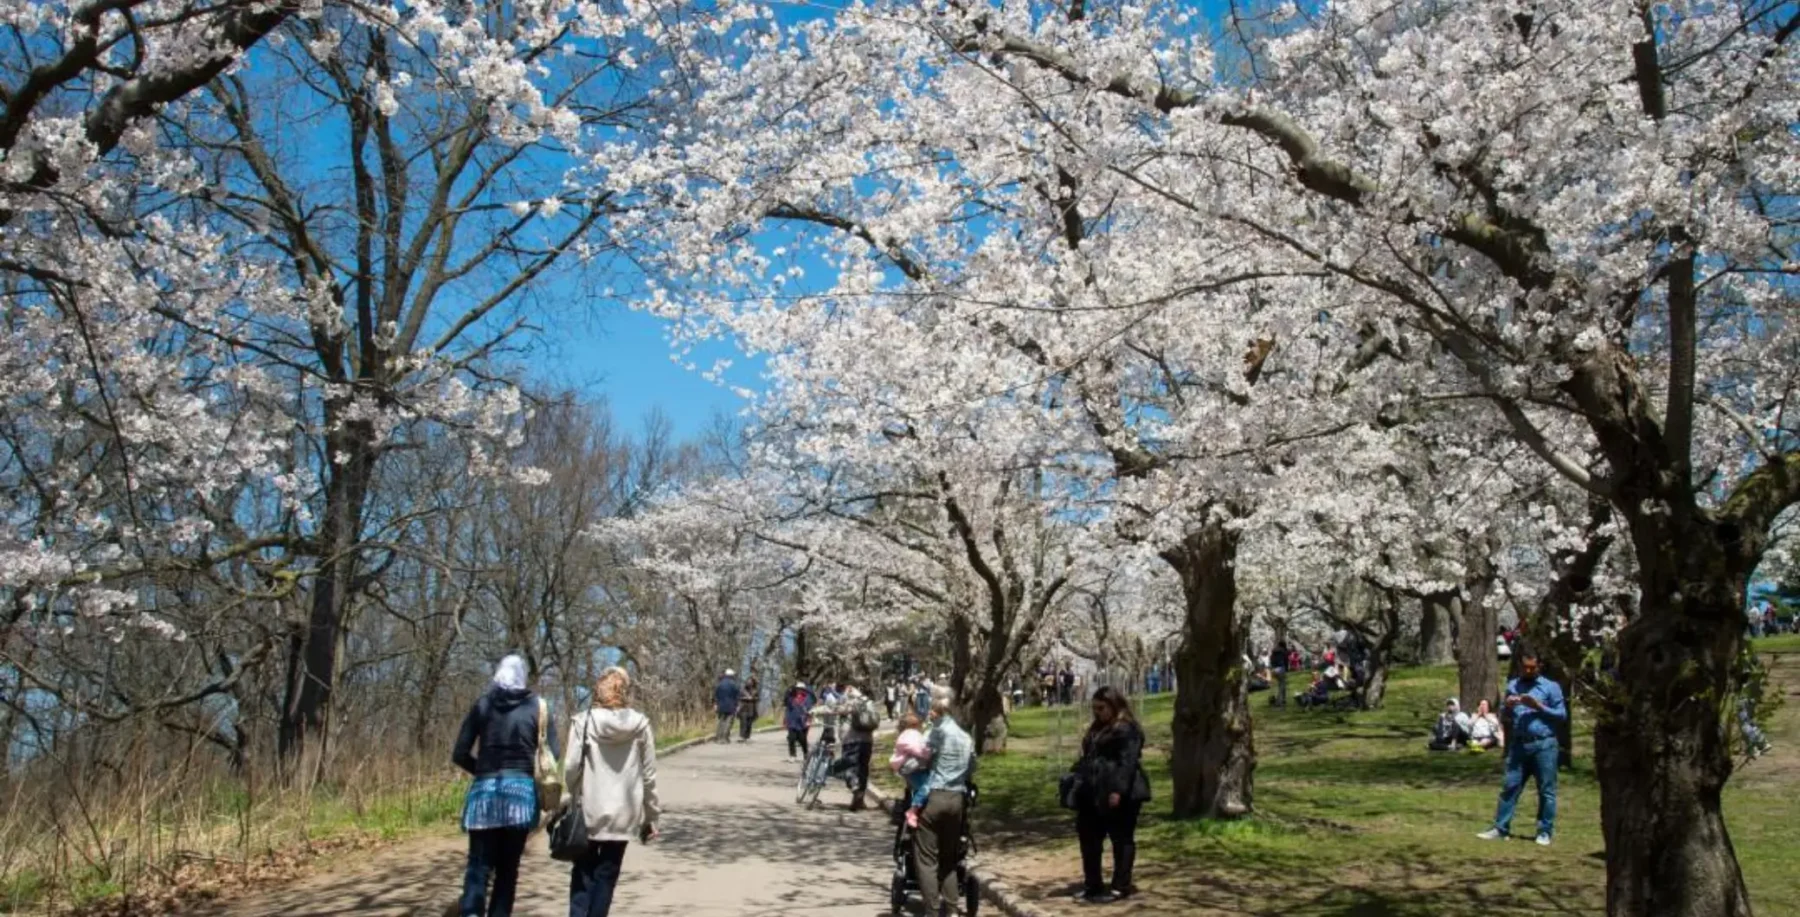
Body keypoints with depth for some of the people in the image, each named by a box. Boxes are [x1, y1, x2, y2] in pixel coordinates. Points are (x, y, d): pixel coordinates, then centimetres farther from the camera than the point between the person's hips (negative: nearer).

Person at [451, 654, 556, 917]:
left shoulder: (482, 705, 4)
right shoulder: (537, 707, 3)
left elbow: (460, 754, 2)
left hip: (485, 791, 0)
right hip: (522, 791, 0)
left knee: (479, 865, 0)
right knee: (508, 867, 10)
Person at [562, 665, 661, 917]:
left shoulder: (583, 722, -6)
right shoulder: (640, 725, -2)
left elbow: (570, 768, -9)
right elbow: (649, 775, 1)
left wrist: (563, 804, 3)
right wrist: (652, 816, 9)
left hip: (588, 811, -1)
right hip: (623, 812, 1)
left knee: (583, 873, 13)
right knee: (606, 876, 11)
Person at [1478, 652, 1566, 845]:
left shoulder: (1551, 687, 2)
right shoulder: (1512, 685, 13)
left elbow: (1562, 714, -2)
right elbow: (1504, 714, 18)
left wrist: (1539, 706, -12)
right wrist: (1507, 706, -5)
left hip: (1544, 745, -3)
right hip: (1519, 744, 3)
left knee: (1546, 790, 2)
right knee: (1510, 786, 3)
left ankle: (1545, 831, 10)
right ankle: (1501, 828, 7)